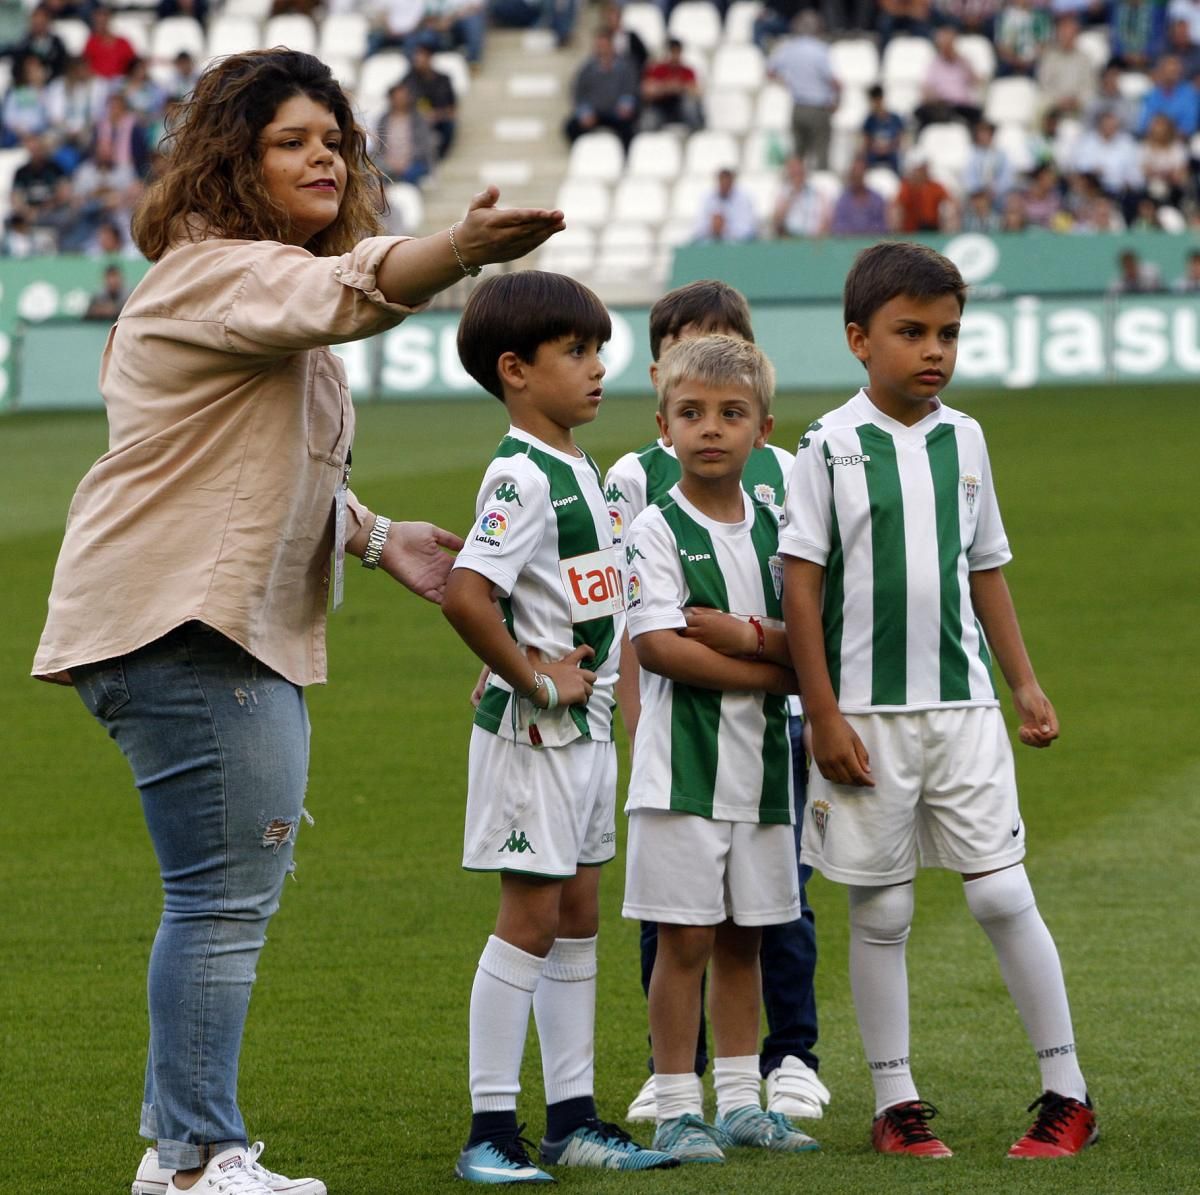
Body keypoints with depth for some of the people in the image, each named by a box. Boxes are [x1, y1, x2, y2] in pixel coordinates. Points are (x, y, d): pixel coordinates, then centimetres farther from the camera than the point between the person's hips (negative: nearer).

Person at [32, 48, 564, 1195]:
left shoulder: (263, 285, 21)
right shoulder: (218, 272, -13)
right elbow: (346, 292, -35)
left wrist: (376, 536, 17)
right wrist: (462, 247, -52)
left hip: (247, 627, 11)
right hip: (180, 621, -11)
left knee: (232, 889, 16)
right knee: (228, 890, -13)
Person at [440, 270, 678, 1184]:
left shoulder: (580, 471, 12)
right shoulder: (522, 478, -18)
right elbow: (465, 595, -31)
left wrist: (597, 689, 13)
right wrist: (534, 680, -21)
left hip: (585, 726, 9)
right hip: (534, 733, -9)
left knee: (577, 917, 12)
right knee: (531, 917, -7)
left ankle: (573, 1119, 18)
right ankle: (491, 1130, -2)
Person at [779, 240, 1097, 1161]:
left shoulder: (964, 440, 7)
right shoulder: (831, 447, -5)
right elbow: (801, 586, -5)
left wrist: (1026, 683, 12)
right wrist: (825, 718, -9)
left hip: (962, 706, 3)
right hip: (867, 716, -3)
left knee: (1003, 895, -1)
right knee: (881, 912, 4)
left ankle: (1067, 1093, 7)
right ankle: (897, 1103, 13)